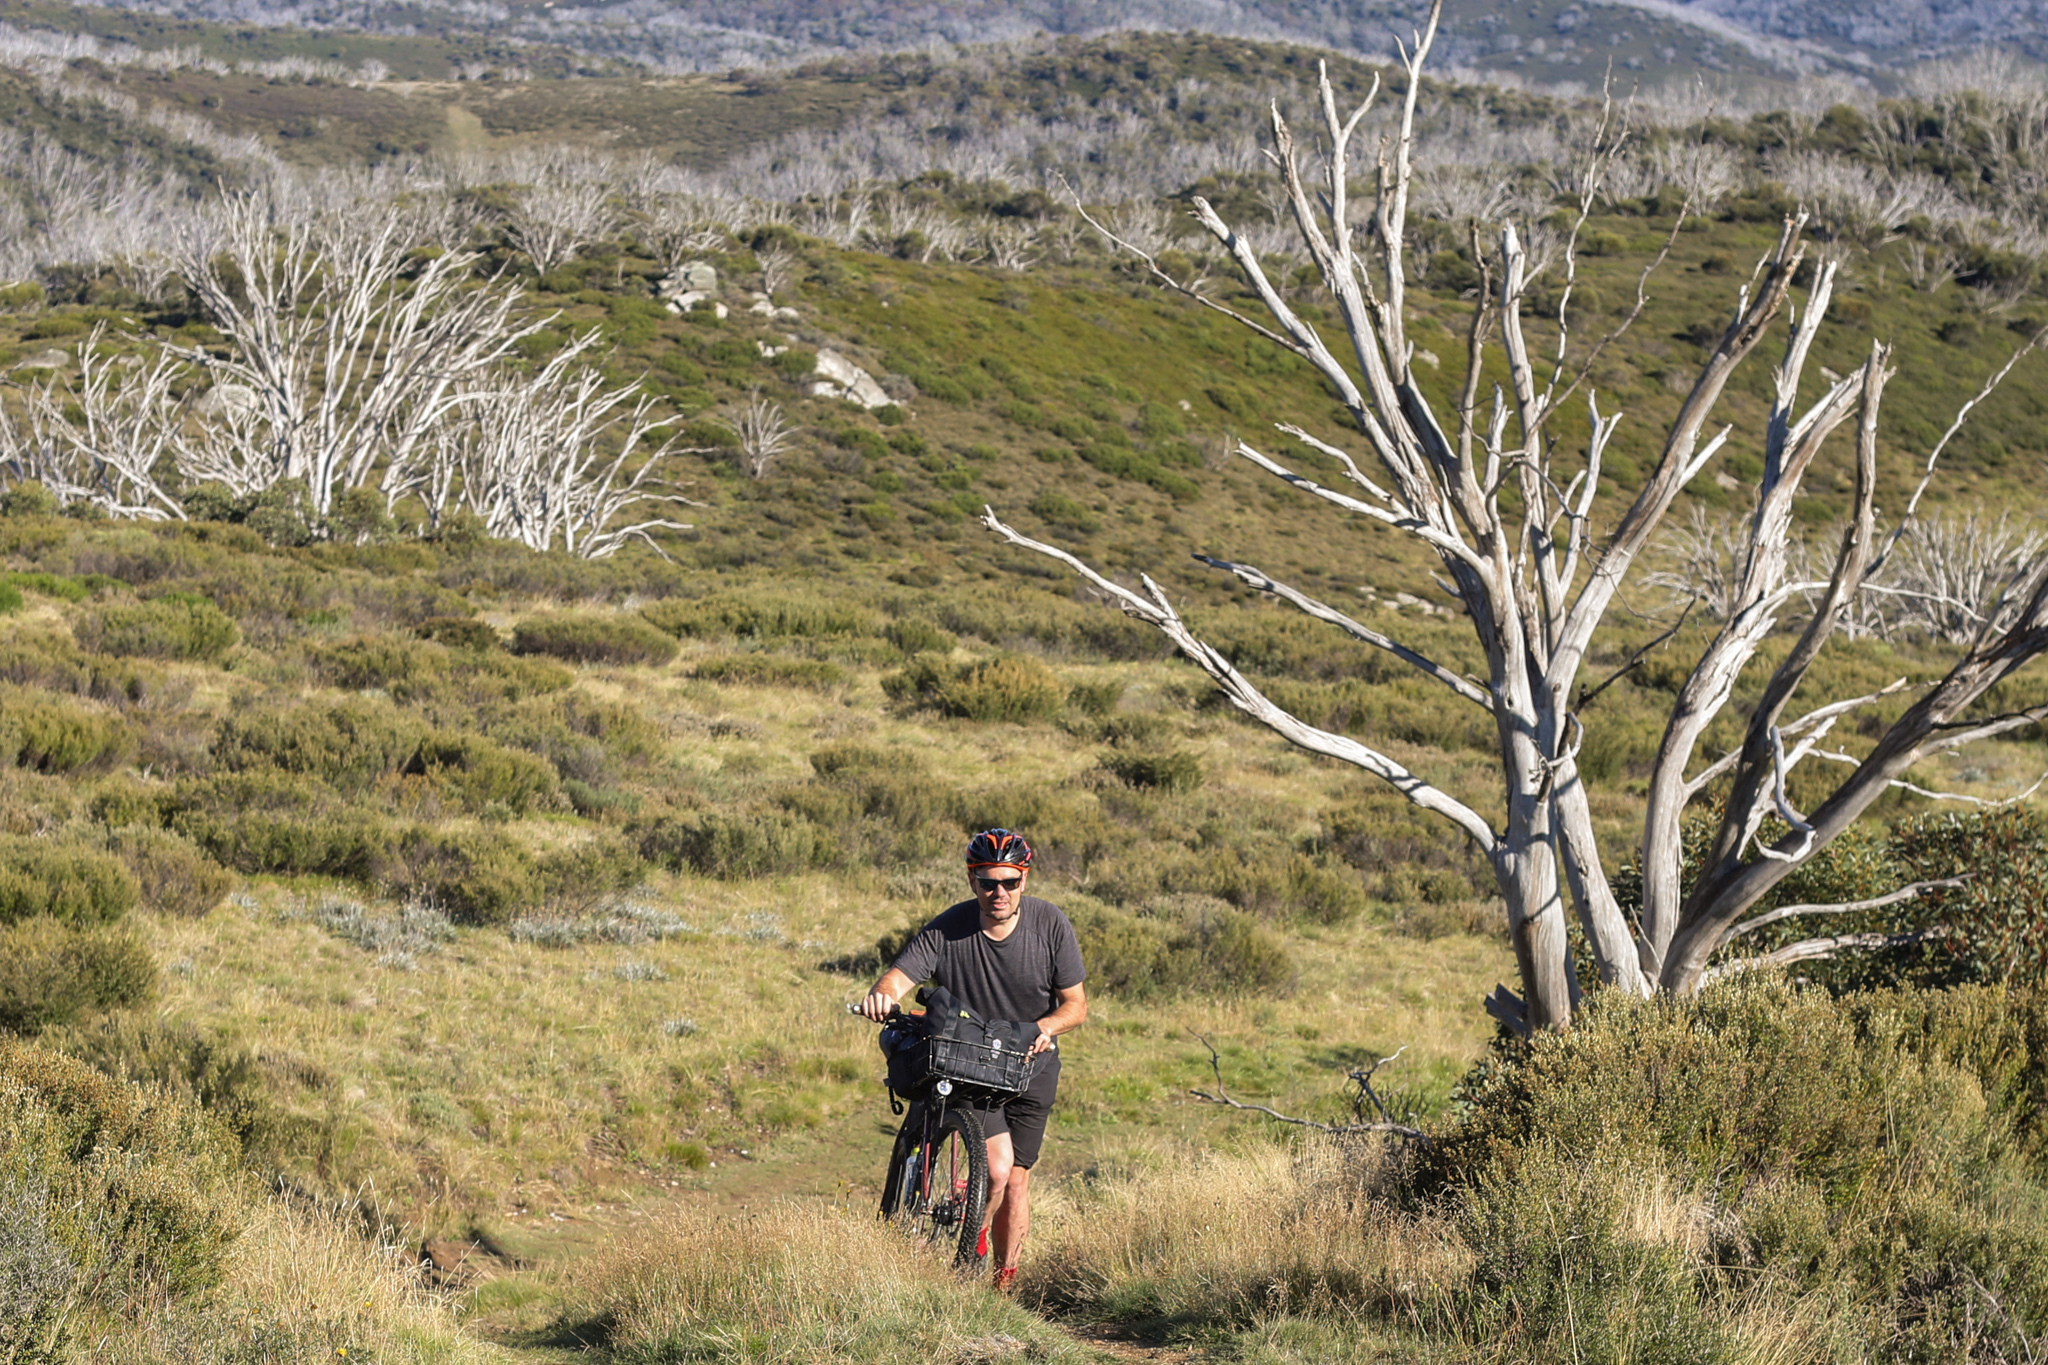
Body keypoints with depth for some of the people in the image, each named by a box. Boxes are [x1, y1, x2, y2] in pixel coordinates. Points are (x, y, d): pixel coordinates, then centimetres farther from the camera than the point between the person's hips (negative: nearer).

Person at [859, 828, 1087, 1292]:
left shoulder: (1051, 925, -12)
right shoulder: (947, 931, -17)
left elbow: (1076, 1005, -8)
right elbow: (900, 975, -26)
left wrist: (1045, 1026, -29)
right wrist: (882, 994, -50)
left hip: (1031, 1068, 2)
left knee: (1015, 1184, 2)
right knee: (996, 1169, -20)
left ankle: (1005, 1283, 21)